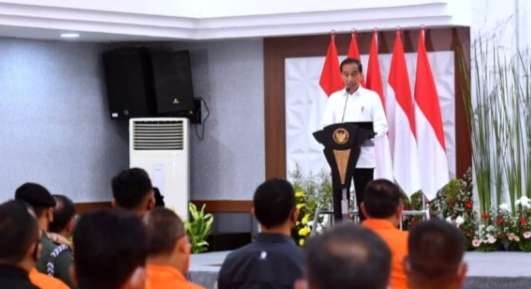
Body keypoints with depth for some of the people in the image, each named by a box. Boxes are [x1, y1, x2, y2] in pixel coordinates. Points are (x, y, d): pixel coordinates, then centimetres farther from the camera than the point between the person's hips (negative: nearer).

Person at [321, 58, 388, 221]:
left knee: (364, 202, 1)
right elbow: (326, 126, 5)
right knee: (339, 201, 2)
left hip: (364, 157, -2)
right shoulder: (334, 98, 12)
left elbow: (382, 126, -2)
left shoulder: (371, 97, 4)